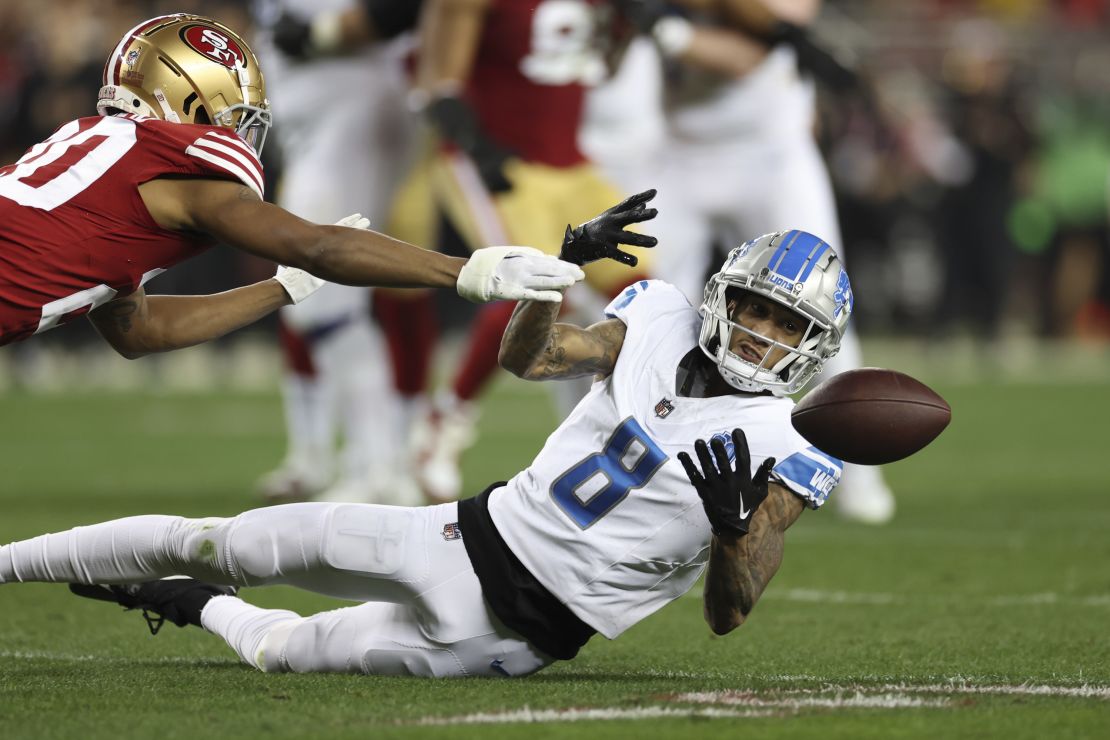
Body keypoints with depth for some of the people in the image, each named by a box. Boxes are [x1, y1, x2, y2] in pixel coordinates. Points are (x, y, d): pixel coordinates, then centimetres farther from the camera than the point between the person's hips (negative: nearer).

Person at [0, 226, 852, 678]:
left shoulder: (786, 460, -12)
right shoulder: (665, 325, 1)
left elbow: (728, 615, -12)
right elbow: (526, 358, 9)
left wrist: (734, 522, -32)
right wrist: (566, 263, -8)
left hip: (516, 628, -4)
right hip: (471, 537, 4)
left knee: (291, 649, -8)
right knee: (219, 543, -4)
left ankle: (205, 609, 27)